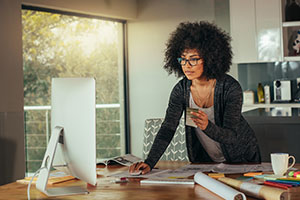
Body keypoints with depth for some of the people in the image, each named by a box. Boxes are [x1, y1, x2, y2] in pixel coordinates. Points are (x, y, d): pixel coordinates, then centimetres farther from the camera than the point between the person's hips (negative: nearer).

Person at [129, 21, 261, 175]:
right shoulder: (181, 89, -10)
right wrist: (149, 162, -30)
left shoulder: (230, 88, -21)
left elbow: (231, 136, -24)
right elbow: (167, 129, -15)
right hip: (205, 160, 3)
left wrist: (207, 126, -45)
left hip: (242, 159, -2)